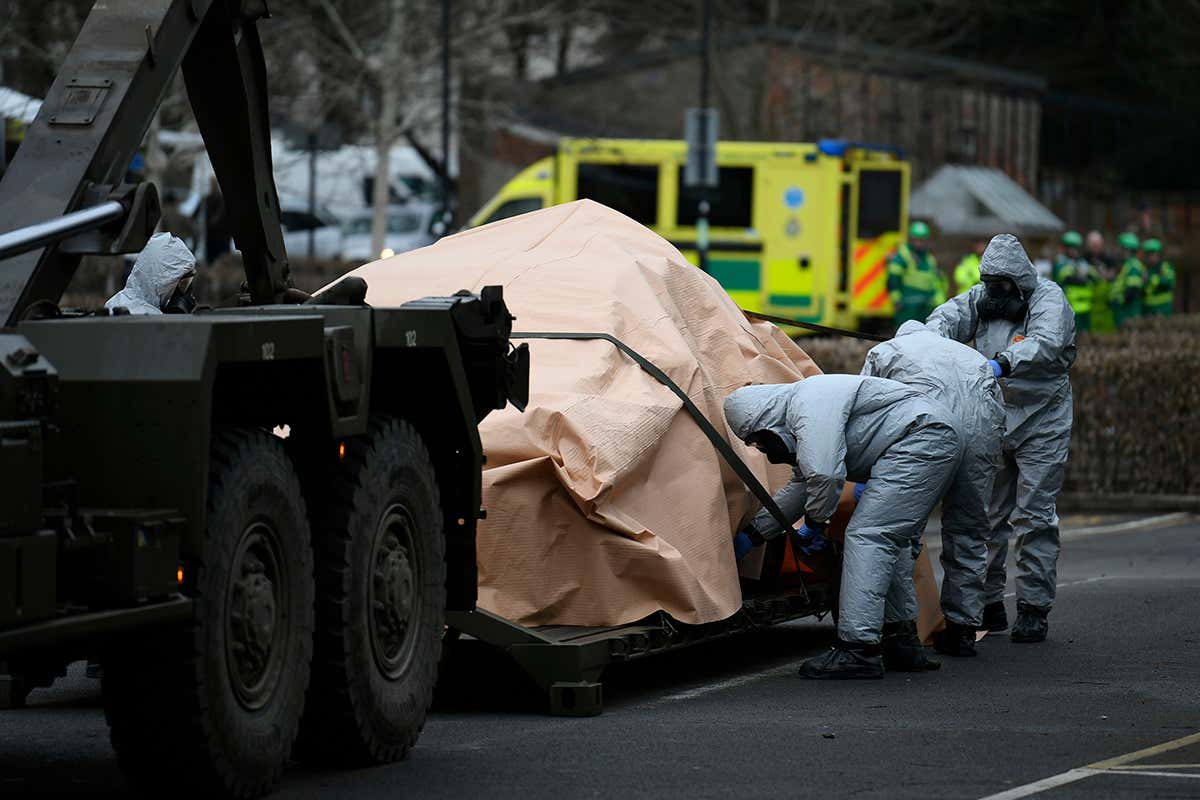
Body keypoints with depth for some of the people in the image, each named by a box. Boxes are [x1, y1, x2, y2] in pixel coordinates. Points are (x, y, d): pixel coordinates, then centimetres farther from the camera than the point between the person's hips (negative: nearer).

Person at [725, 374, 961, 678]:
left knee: (867, 536, -14)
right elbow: (802, 485, 31)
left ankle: (859, 650, -18)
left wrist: (813, 523, -6)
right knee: (890, 540, 18)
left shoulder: (809, 404, -15)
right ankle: (903, 645, 23)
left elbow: (825, 475, -25)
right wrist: (752, 533, 32)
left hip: (922, 439, -11)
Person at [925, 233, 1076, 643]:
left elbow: (1046, 344, -30)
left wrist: (1003, 363, -47)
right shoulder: (982, 299, 7)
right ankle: (988, 604, 15)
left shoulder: (1048, 299, -12)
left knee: (1033, 517, -6)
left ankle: (1033, 609, -1)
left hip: (1041, 423, -5)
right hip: (992, 421, 5)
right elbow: (948, 317, -5)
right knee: (985, 514, 6)